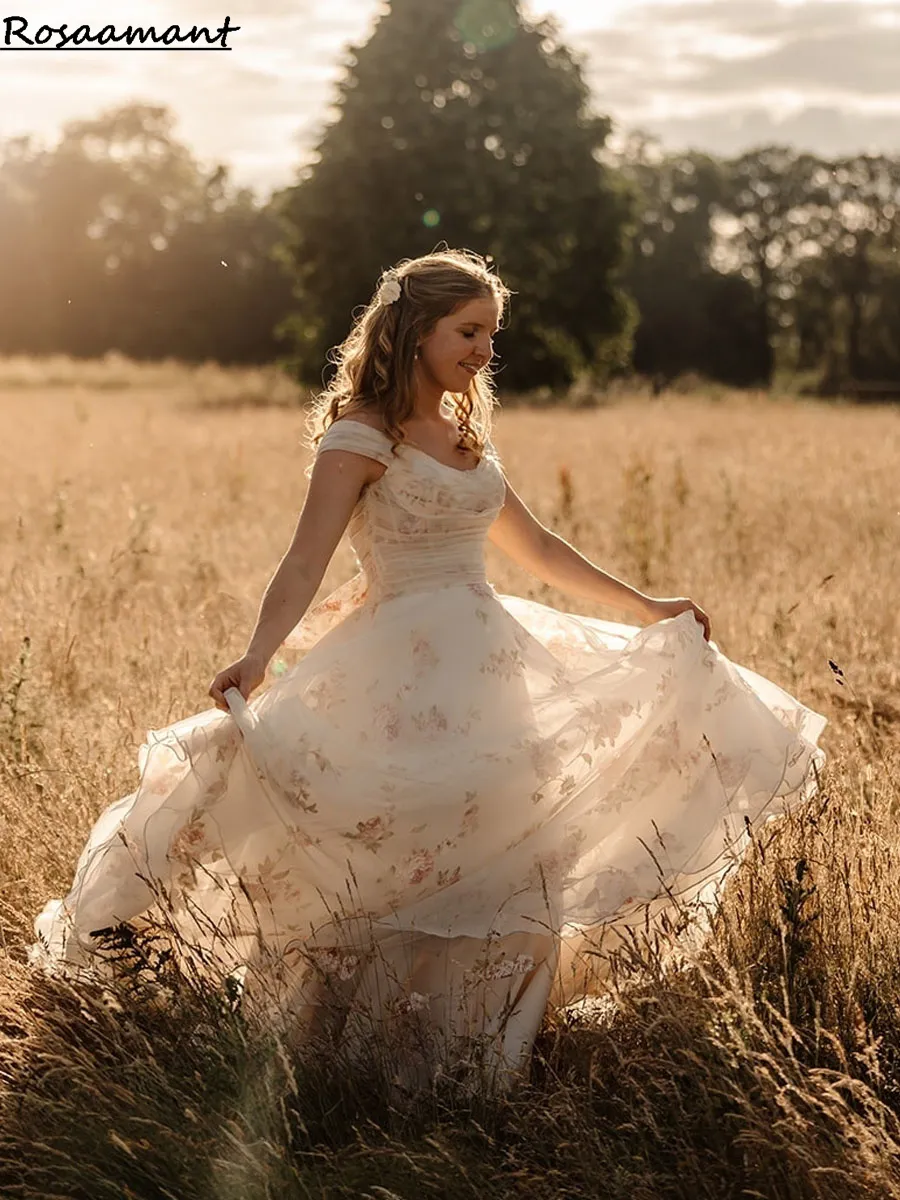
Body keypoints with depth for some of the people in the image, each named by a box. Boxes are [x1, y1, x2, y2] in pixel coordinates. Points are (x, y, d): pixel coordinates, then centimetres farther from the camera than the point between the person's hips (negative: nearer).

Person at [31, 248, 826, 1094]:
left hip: (488, 665, 8)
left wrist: (642, 607, 29)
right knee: (404, 858, -14)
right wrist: (256, 658, -36)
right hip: (403, 667, -8)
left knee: (506, 862, 7)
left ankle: (491, 1064, 19)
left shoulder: (465, 435, 15)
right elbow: (306, 560, -20)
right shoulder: (361, 437, -8)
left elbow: (533, 547, 25)